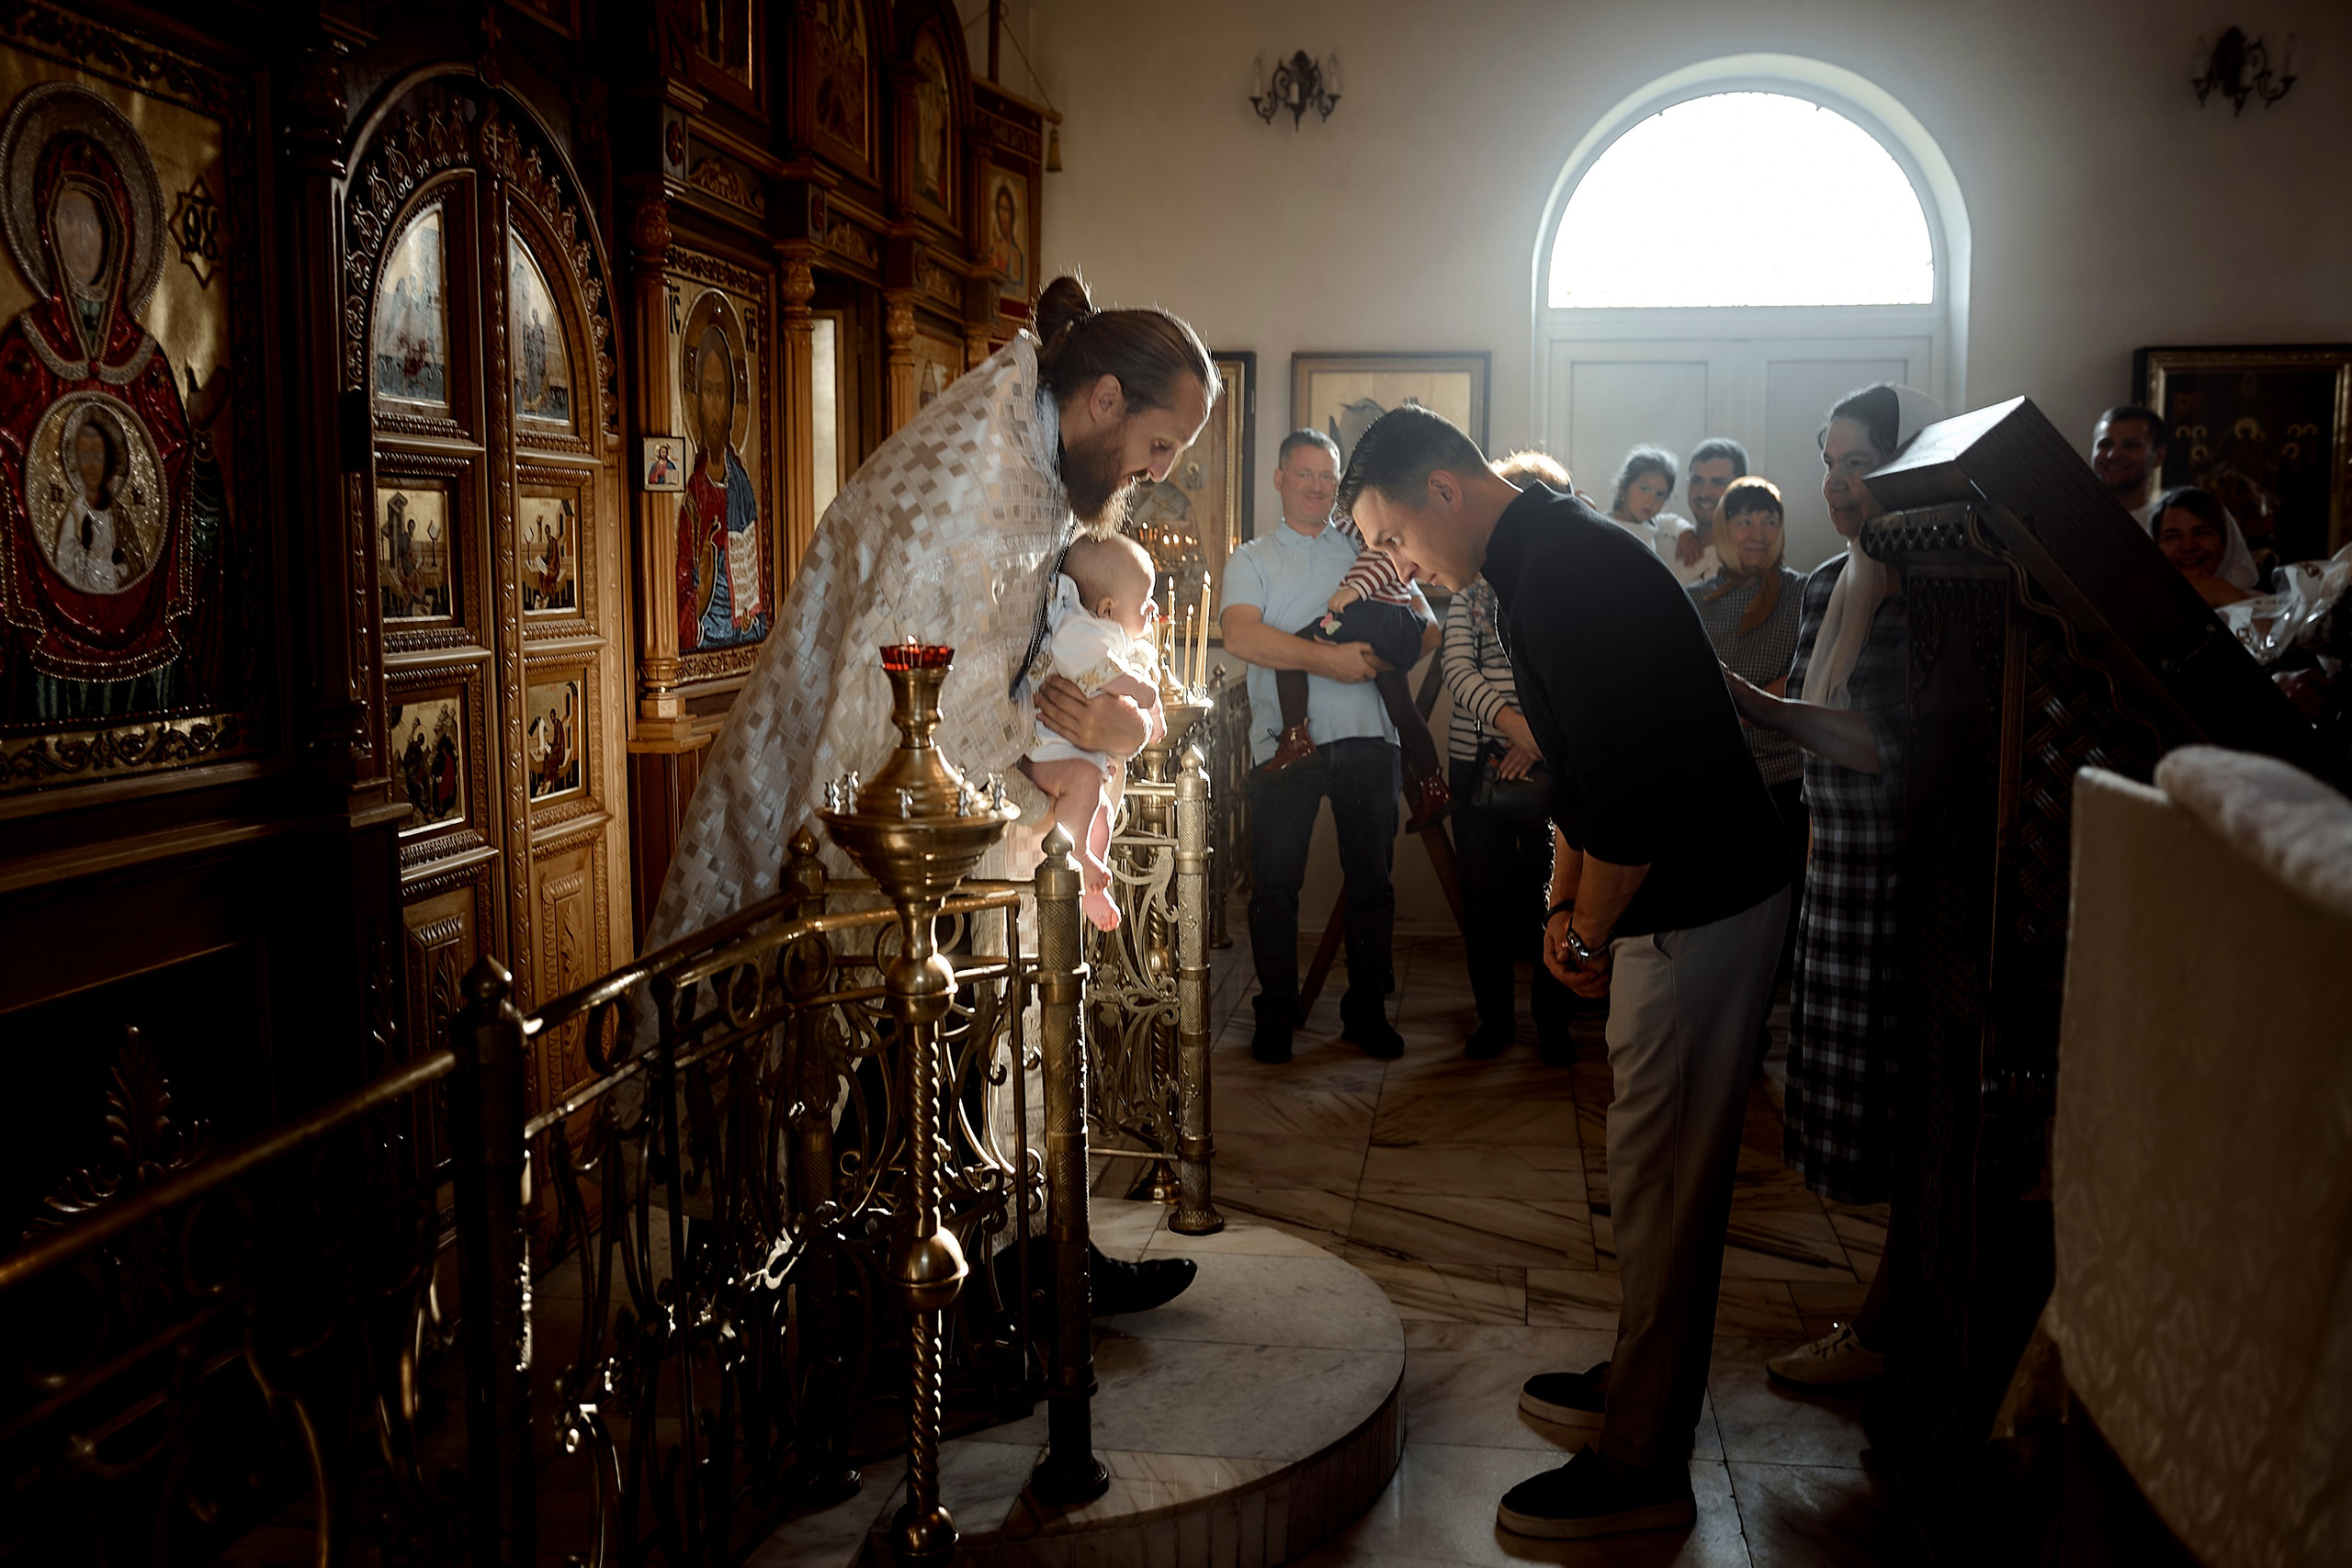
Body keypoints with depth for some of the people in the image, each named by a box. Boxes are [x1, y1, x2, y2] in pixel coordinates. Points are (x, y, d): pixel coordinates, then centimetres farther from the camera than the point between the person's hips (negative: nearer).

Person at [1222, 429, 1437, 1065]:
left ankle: (1367, 1011, 18)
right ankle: (1275, 1013, 13)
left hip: (1367, 738, 2)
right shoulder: (1253, 559, 10)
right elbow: (1240, 636, -10)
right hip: (1285, 742, -2)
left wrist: (1378, 651, -11)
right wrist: (1327, 659, -18)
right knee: (1274, 882, 0)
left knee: (1371, 877, 6)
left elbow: (1427, 630, 10)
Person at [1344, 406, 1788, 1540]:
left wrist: (1589, 932, -12)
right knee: (1658, 1169, 19)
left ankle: (1644, 1468, 9)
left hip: (1700, 907, -10)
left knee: (1662, 1178, -2)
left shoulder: (1568, 570, -21)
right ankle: (1641, 1380, 35)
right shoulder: (1547, 559, 14)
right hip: (1678, 898, 10)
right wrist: (1565, 904, 14)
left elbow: (1625, 786, -26)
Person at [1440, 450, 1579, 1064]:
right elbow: (1456, 666, -3)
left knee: (1554, 897, 3)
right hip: (1479, 763, 1)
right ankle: (1494, 1016, 22)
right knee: (1484, 897, 6)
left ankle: (1553, 1022, 18)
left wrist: (1545, 737, -16)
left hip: (1556, 767, -1)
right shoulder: (1473, 585, 9)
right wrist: (1510, 721, -20)